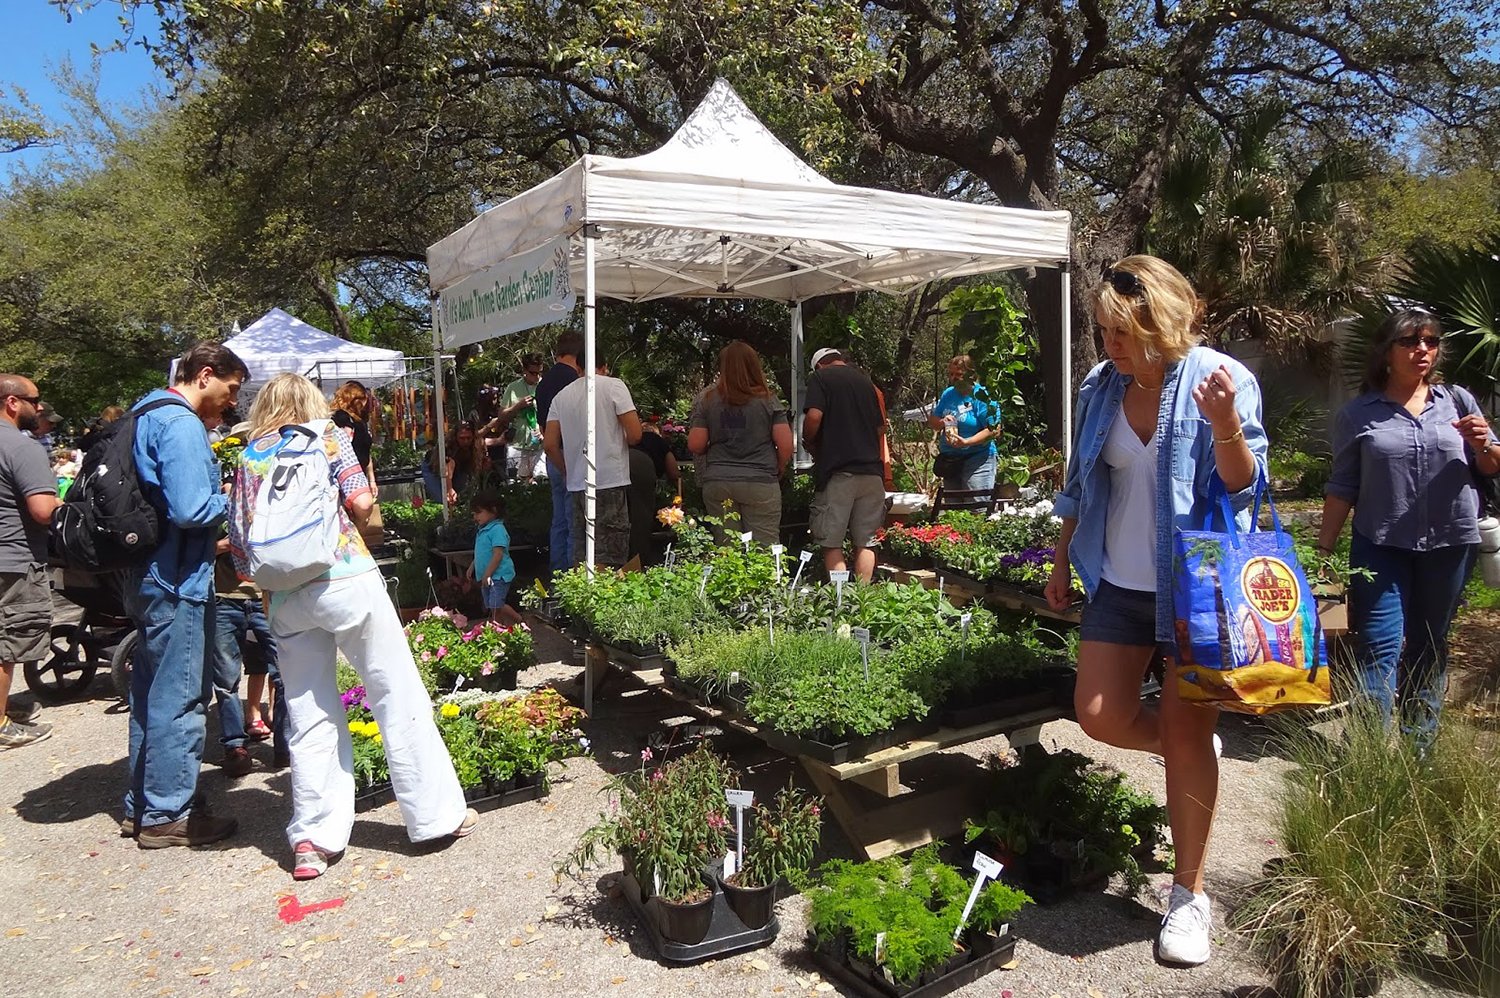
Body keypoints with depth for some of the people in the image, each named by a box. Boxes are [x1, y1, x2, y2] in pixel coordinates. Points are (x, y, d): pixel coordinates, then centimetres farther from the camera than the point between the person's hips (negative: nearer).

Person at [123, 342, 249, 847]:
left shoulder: (149, 415, 15)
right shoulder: (182, 425, -17)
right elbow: (191, 509, -24)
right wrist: (235, 499, -7)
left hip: (148, 575, 11)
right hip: (177, 580, -11)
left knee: (152, 693, 17)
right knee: (179, 697, -2)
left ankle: (141, 805, 28)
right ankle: (167, 814, 8)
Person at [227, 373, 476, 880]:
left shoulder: (248, 458, 17)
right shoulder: (328, 436, 7)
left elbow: (239, 539, 12)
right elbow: (361, 502, -5)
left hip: (284, 598, 4)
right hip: (345, 578, -4)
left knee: (309, 716, 10)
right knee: (399, 697, 3)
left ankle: (311, 839, 10)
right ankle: (437, 813, 8)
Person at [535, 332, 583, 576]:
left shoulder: (544, 381, 13)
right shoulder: (572, 380, -15)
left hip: (554, 460, 9)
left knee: (559, 521, 15)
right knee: (576, 523, -5)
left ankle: (557, 573, 21)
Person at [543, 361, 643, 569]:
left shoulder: (562, 396, 11)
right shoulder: (613, 386, -3)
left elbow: (549, 445, 7)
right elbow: (635, 434, -9)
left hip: (577, 484, 5)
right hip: (611, 481, -5)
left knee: (581, 556, 12)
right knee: (608, 560, -4)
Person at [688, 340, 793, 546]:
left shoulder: (706, 399, 2)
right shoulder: (768, 400, -1)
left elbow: (695, 445, 0)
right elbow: (785, 445, -3)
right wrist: (777, 473, 14)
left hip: (717, 484, 2)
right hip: (760, 483, -2)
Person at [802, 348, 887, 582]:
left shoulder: (821, 377, 1)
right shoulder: (866, 381, 18)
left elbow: (814, 417, -14)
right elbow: (880, 427, 19)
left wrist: (809, 443, 3)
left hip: (837, 470, -5)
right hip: (872, 469, 5)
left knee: (832, 544, 0)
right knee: (865, 543, 9)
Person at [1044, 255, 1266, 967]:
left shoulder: (1223, 381, -12)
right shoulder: (1100, 387, 1)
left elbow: (1243, 488, -12)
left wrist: (1226, 427, -30)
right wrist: (1061, 562, 15)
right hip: (1119, 584, 5)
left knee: (1187, 737, 2)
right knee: (1099, 715, 5)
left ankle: (1189, 895, 19)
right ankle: (1193, 752, 38)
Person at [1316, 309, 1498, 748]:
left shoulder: (1457, 401, 7)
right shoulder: (1358, 414, 2)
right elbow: (1342, 488, 4)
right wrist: (1323, 550, 0)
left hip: (1449, 546, 2)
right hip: (1380, 547, -2)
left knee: (1429, 648, 12)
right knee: (1379, 648, -9)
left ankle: (1418, 746, 24)